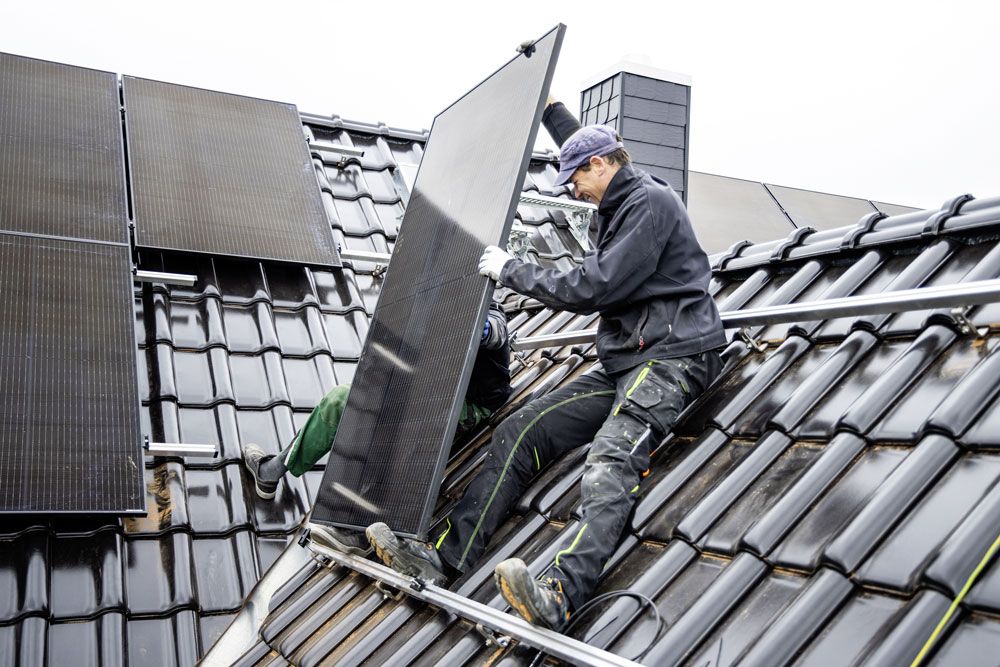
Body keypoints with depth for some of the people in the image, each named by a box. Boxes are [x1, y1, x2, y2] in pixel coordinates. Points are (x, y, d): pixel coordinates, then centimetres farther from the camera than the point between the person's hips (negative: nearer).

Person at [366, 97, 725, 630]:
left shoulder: (652, 202, -10)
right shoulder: (620, 202, 21)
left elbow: (593, 288, -18)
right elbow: (585, 148, 45)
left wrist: (511, 271, -8)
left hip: (672, 355, -9)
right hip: (621, 362, 9)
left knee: (611, 459, -34)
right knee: (520, 431, -4)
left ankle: (559, 596, -54)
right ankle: (446, 556, -10)